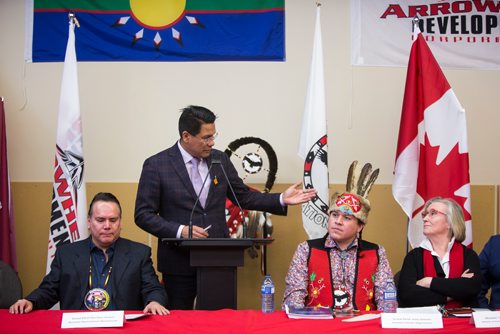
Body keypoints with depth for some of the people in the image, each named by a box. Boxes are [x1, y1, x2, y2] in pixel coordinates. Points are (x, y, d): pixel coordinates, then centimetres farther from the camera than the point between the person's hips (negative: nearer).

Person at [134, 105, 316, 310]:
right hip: (180, 262, -3)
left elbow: (243, 197, 13)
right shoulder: (156, 165, -7)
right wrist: (180, 231, -19)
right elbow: (143, 215, -7)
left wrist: (282, 200, 2)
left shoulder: (220, 160, 5)